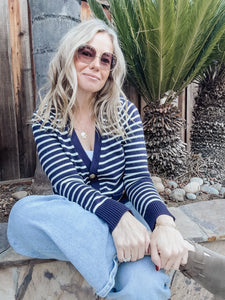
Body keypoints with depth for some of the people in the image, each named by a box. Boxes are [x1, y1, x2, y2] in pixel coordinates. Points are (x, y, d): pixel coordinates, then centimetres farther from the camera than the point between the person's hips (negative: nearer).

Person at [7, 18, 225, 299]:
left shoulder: (125, 113, -2)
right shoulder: (46, 120, -3)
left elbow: (138, 179, -10)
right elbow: (66, 182, -17)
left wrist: (164, 222, -32)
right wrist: (116, 216, -37)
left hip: (124, 211, -2)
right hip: (72, 217, 3)